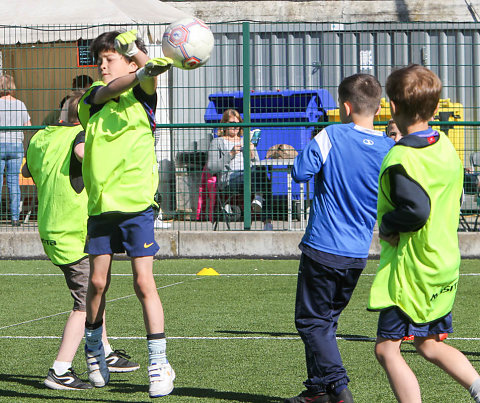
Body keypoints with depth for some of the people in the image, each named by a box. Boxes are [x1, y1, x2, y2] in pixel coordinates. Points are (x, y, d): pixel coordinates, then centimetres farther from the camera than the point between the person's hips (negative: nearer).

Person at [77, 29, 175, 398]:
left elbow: (148, 74, -21)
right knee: (97, 282, 7)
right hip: (100, 204, 3)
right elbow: (111, 90, -16)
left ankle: (159, 364, -3)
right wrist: (140, 72, -36)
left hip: (136, 204, -3)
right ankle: (94, 349, 29)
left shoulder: (141, 95, 2)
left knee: (144, 282, -8)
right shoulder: (93, 97, 7)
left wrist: (139, 53, -43)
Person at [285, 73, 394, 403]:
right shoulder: (390, 149, -1)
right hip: (359, 253, 5)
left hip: (323, 249, -5)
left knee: (312, 320, 2)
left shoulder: (330, 137, -12)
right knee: (326, 319, 18)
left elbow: (300, 173, -14)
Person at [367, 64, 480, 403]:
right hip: (445, 265, 9)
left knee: (387, 349, -3)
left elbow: (414, 210, -30)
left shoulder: (401, 159, -19)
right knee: (429, 344, 21)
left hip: (411, 269, -9)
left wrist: (387, 226, -14)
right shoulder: (446, 147, 8)